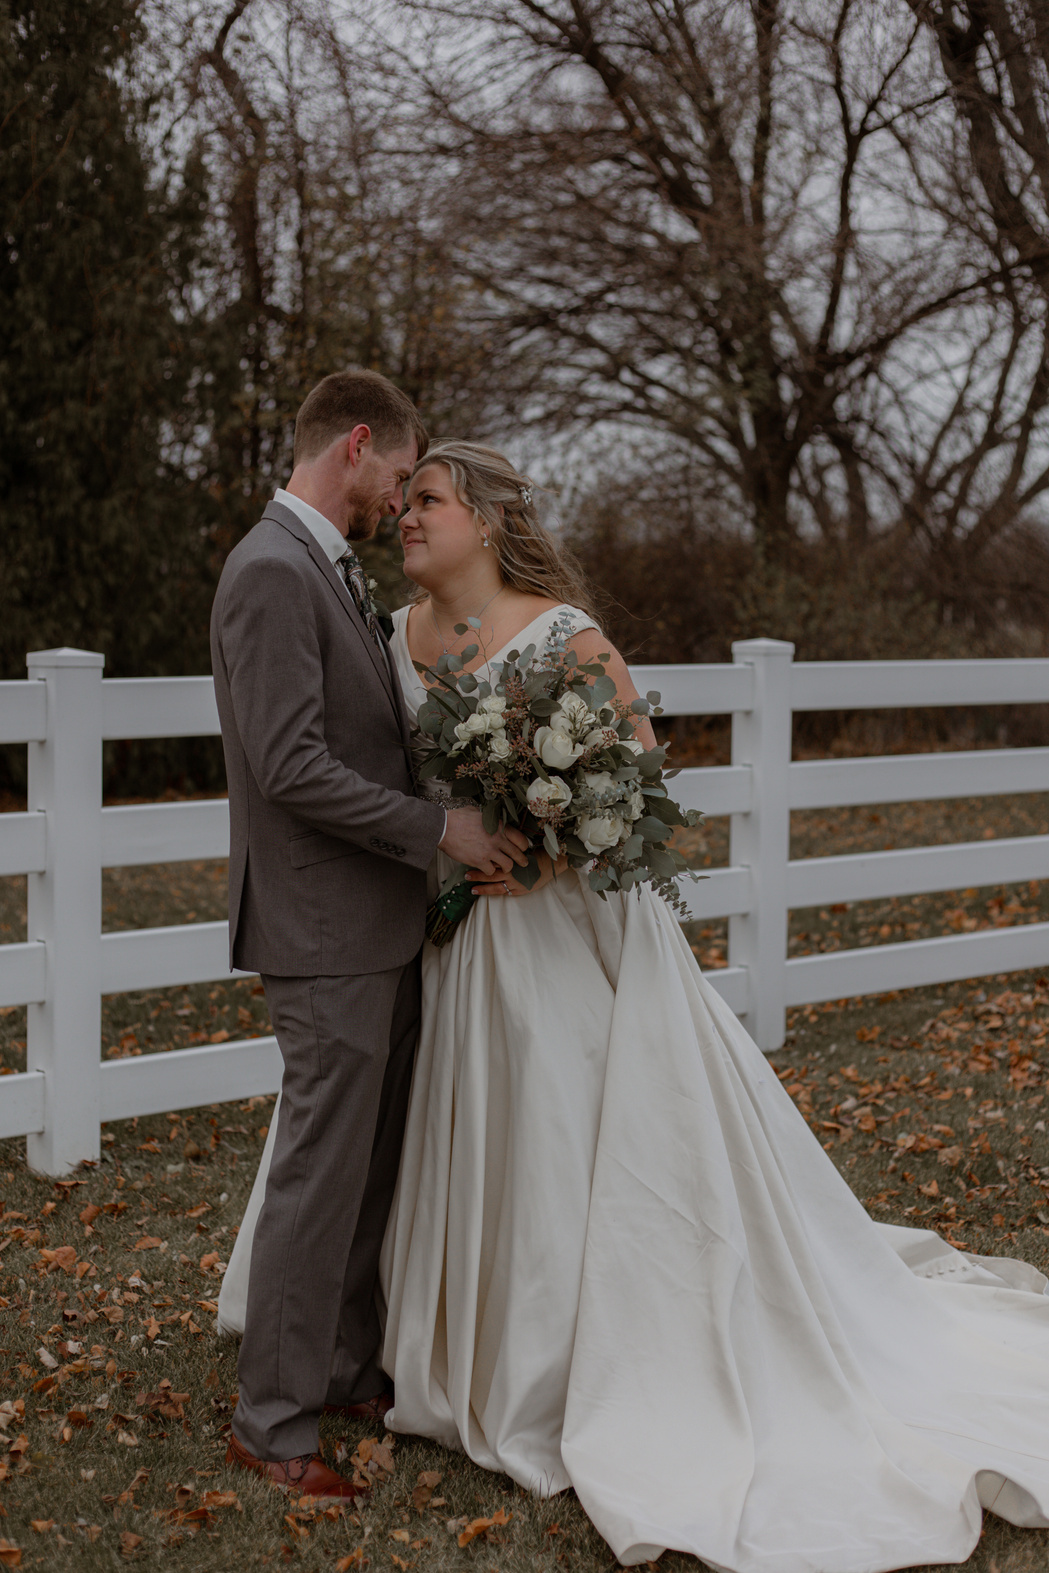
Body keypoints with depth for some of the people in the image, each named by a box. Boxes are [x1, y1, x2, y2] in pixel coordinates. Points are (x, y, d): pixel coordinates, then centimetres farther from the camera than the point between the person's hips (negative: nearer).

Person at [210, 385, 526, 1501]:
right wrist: (439, 828, -18)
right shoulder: (273, 572, -17)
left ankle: (347, 1367, 30)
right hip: (324, 929, -10)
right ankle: (272, 1420, 11)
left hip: (376, 925, 10)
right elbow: (290, 764, -23)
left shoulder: (331, 571, 16)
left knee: (373, 1163, 16)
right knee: (321, 1169, -2)